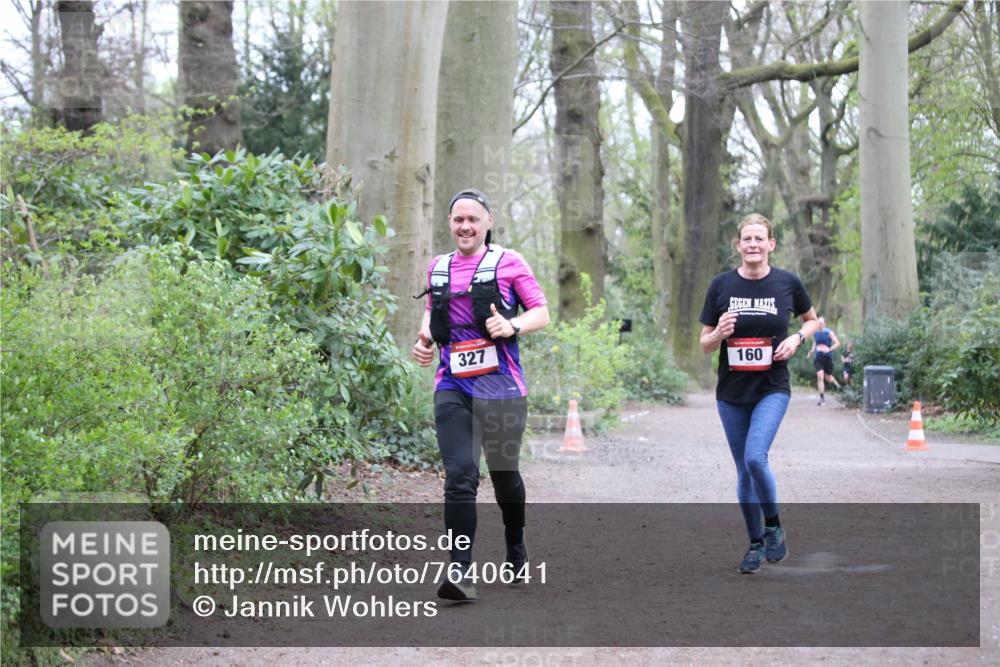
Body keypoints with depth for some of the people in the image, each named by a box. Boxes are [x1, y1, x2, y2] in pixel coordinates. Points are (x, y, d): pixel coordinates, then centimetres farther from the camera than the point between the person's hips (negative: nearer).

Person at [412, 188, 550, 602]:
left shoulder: (507, 262, 1)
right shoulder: (437, 268, 13)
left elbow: (542, 312, 1)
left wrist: (514, 326, -19)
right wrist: (424, 338, 9)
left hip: (500, 387, -2)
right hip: (452, 388, 2)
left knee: (504, 473, 12)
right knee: (459, 475, -13)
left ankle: (516, 549, 38)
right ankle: (461, 571, -17)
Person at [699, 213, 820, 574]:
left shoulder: (787, 283, -3)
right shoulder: (722, 284, -2)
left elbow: (812, 320, 15)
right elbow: (705, 344, 3)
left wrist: (797, 338, -6)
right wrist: (719, 333, -19)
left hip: (772, 388, -2)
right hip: (731, 392, 2)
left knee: (755, 457, -21)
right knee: (744, 470, 8)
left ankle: (774, 528, 2)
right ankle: (756, 543, 23)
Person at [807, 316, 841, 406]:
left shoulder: (829, 332, -6)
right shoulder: (815, 333, 8)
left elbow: (837, 343, -8)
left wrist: (829, 349, -22)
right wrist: (811, 351, 8)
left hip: (827, 357, -3)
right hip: (818, 357, 3)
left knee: (828, 378, 7)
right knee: (820, 376, -12)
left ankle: (836, 383, 44)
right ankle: (822, 399, -8)